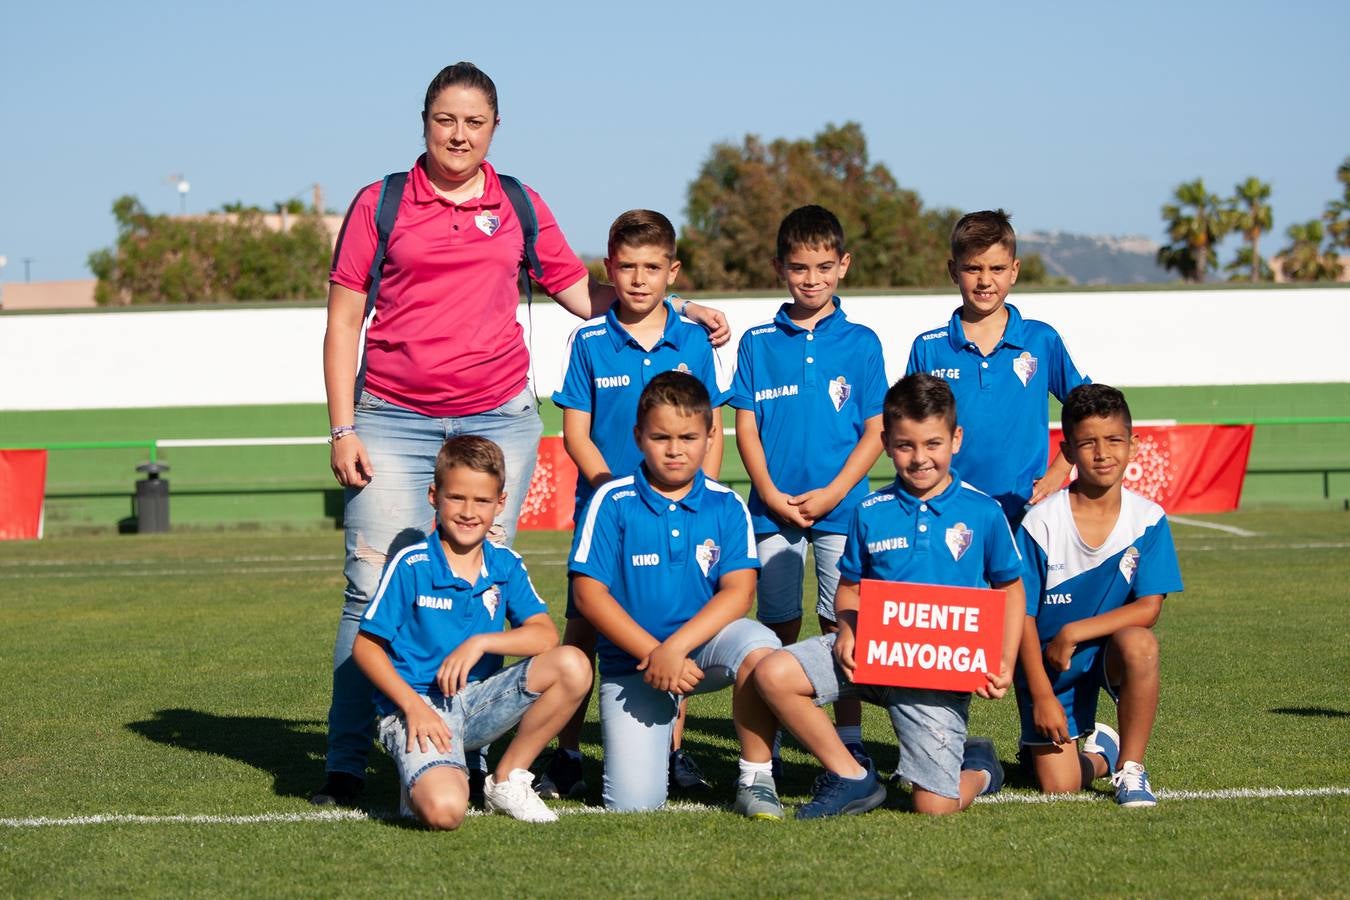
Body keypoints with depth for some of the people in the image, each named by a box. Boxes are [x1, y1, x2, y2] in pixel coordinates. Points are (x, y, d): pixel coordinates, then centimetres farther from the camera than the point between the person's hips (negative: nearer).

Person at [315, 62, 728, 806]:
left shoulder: (519, 207, 12)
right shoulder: (380, 203, 5)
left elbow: (581, 291, 21)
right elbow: (343, 322, 5)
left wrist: (676, 309, 12)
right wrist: (342, 429, -2)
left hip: (497, 418, 2)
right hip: (393, 420, -2)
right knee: (375, 584, -7)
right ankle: (345, 764, 0)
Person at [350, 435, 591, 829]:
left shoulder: (506, 566, 6)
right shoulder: (410, 565, -7)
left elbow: (545, 635, -5)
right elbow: (365, 646, -6)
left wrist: (481, 642, -19)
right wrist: (413, 706, -16)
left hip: (479, 700, 5)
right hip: (419, 705, -5)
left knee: (572, 666, -18)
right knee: (444, 810, -33)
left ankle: (506, 781, -2)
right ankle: (422, 777, 7)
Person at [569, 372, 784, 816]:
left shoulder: (726, 505, 0)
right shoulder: (612, 502, -4)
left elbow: (738, 592, -9)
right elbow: (588, 593, -7)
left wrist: (674, 649, -22)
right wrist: (652, 654, -16)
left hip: (703, 645, 1)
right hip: (632, 662, -1)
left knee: (758, 646, -34)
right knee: (633, 802, -15)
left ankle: (755, 779, -16)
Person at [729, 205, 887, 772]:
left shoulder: (860, 343, 3)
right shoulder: (758, 343, 7)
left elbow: (875, 431, 1)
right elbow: (747, 428, 5)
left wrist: (832, 493, -10)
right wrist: (772, 495, -8)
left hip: (842, 508, -1)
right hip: (774, 508, 1)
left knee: (841, 626, 1)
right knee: (779, 627, 6)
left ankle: (849, 744, 7)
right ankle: (768, 744, 13)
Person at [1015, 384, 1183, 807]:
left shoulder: (1148, 519, -9)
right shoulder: (1041, 523, -15)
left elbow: (1148, 608, -14)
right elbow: (1022, 614, -10)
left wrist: (1073, 633, -22)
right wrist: (1042, 694, -14)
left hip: (1110, 651, 1)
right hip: (1048, 663, -1)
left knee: (1140, 644, -36)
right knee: (1058, 786, -12)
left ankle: (1130, 768, -15)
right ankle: (1100, 753, 27)